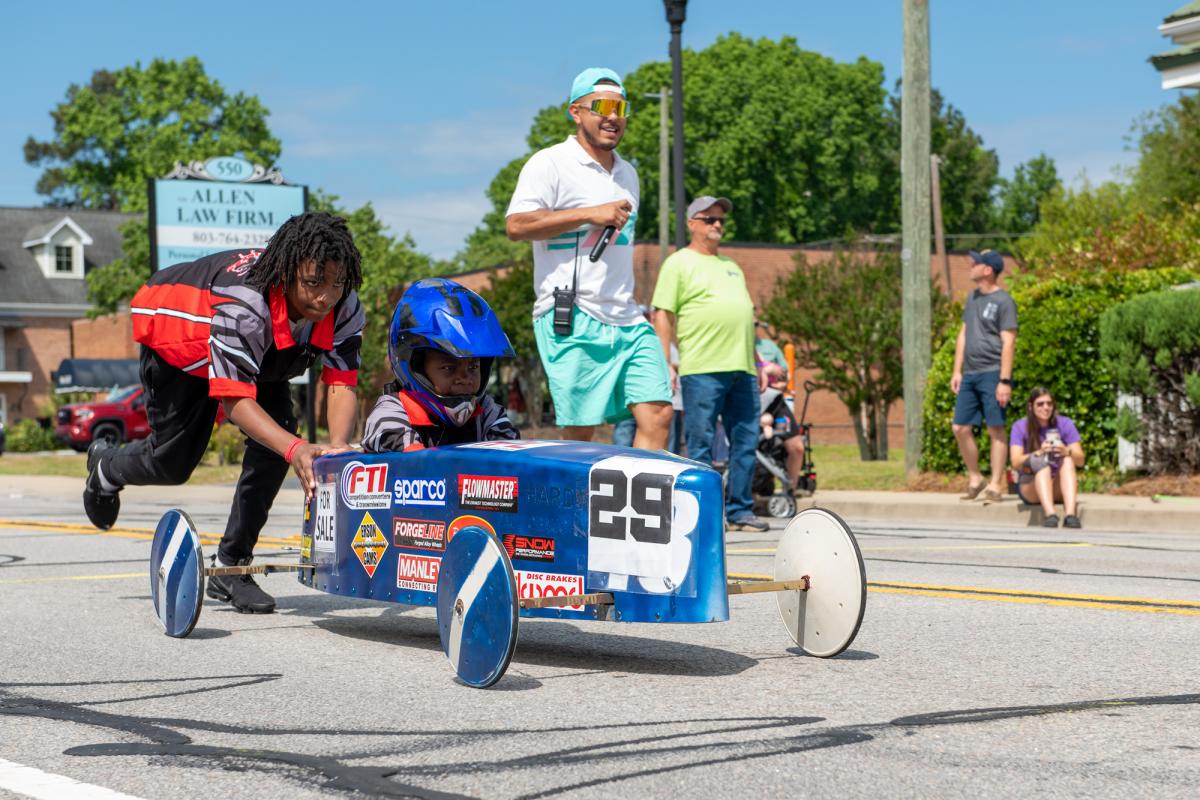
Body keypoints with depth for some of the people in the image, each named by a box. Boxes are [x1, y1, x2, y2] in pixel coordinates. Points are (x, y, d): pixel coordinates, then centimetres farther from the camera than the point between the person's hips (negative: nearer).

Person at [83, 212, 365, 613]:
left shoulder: (345, 309, -29)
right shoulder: (243, 301, -45)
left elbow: (343, 383, -31)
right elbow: (235, 400, -46)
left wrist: (338, 445, -52)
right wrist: (297, 449, -61)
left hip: (263, 355, 5)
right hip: (175, 335, -5)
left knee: (276, 441, -18)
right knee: (172, 462, 3)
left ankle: (231, 569, -3)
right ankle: (106, 467, 42)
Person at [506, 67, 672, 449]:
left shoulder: (627, 173, 22)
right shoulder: (550, 163, -3)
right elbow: (516, 226, -15)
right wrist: (590, 214, -15)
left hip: (628, 322, 7)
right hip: (572, 320, -7)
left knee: (658, 412, -8)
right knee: (580, 432, -7)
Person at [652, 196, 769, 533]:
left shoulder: (731, 266, 24)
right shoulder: (679, 263, 3)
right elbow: (663, 315, -4)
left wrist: (757, 364, 22)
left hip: (742, 369, 7)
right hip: (702, 369, -7)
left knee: (746, 441, 5)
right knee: (700, 445, -5)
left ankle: (739, 511, 10)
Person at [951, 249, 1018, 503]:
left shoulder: (1003, 301, -7)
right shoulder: (972, 298, 16)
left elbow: (1008, 343, -11)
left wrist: (1005, 381, -16)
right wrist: (957, 371, 14)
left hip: (992, 374, -8)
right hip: (970, 374, 8)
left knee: (995, 429, -3)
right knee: (961, 428, 5)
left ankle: (995, 485, 2)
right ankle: (975, 479, 19)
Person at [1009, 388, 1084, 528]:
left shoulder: (1065, 423, 1)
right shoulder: (1020, 427, -3)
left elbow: (1080, 461, -7)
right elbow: (1016, 463, -15)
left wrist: (1066, 452, -30)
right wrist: (1039, 453, -33)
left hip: (1060, 487, 2)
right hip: (1031, 486, -2)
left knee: (1067, 460, -27)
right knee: (1040, 461, -30)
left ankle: (1070, 514, -46)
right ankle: (1050, 515, -51)